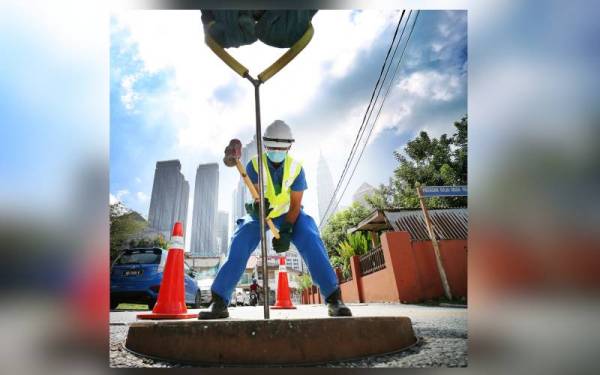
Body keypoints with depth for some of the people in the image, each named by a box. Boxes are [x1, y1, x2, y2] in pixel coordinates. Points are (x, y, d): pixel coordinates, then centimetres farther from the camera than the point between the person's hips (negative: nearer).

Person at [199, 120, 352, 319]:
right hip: (261, 214, 1)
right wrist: (257, 207, -49)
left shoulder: (296, 168, -14)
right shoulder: (254, 165, -16)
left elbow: (295, 205, -14)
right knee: (239, 245, -20)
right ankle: (219, 302, -8)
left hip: (288, 215, 0)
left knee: (310, 241, -24)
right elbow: (256, 196, -24)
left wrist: (286, 231, -26)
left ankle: (334, 298, -17)